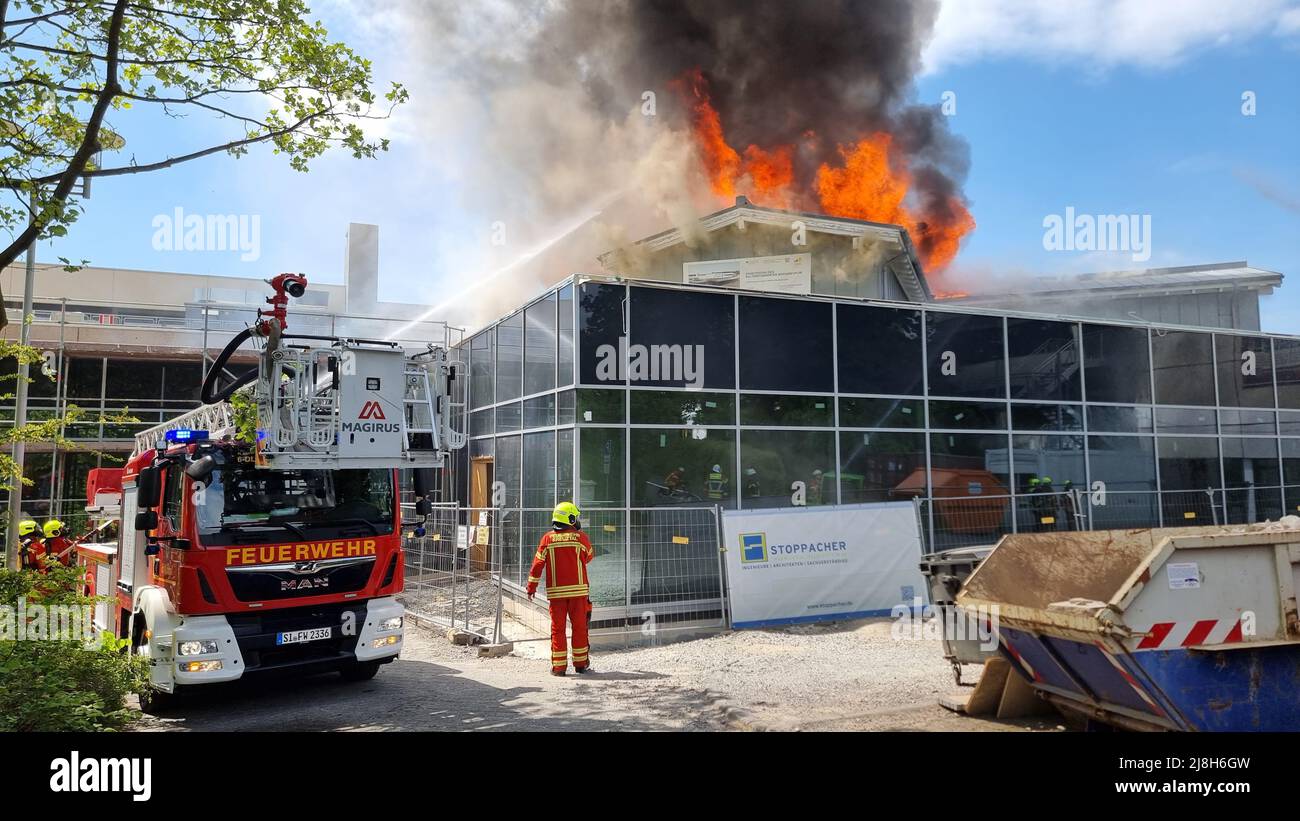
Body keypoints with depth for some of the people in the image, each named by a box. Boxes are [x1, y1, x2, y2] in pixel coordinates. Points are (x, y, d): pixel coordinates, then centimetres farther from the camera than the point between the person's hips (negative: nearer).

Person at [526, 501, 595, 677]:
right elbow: (589, 557, 15)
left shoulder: (547, 539, 0)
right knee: (579, 627, 10)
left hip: (556, 591, 1)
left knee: (558, 628, 6)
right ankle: (581, 663, 16)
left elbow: (538, 564, 0)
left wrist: (531, 586, 8)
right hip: (578, 590, -1)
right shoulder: (581, 537, -3)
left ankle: (559, 666, 6)